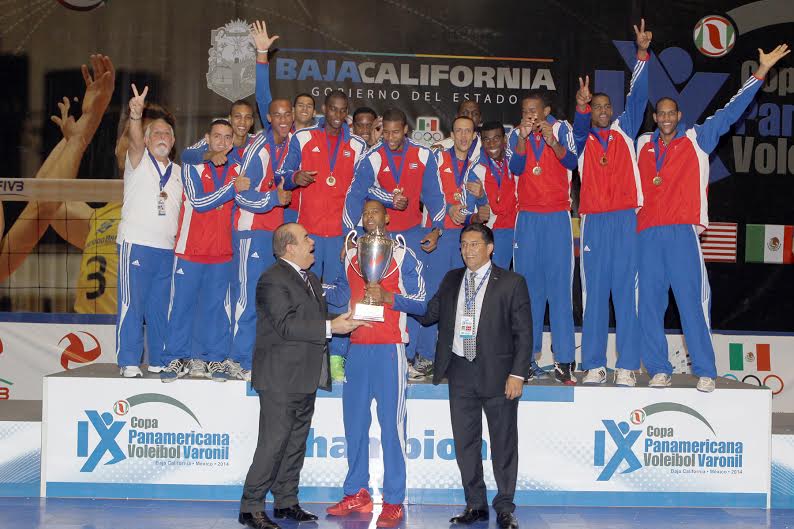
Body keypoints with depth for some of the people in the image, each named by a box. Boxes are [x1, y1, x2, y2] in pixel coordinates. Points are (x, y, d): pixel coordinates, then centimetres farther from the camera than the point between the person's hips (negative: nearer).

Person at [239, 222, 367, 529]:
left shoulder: (310, 279, 19)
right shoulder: (273, 280, -13)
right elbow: (286, 325, -21)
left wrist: (343, 320, 4)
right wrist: (330, 327, -23)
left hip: (306, 379, 9)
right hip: (280, 379, -9)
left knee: (296, 443, 14)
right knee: (273, 443, -8)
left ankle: (286, 502, 23)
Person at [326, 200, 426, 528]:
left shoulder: (403, 256, 3)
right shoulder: (350, 256, 16)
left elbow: (420, 304, -2)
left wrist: (387, 297, -15)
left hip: (389, 349, -5)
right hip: (356, 349, 5)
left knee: (391, 424, -6)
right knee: (354, 421, 6)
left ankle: (393, 501, -4)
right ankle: (356, 493, 15)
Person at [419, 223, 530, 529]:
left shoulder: (511, 283, -2)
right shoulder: (451, 280, 13)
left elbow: (523, 333, -4)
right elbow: (429, 314, 13)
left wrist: (517, 374, -11)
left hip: (497, 373, -4)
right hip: (460, 372, 4)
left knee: (503, 444, 4)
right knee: (465, 443, 10)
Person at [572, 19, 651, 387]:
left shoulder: (625, 131, 12)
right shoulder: (583, 139, 10)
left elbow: (637, 96, 3)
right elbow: (579, 127, -12)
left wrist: (642, 52, -6)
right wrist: (581, 105, -33)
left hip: (625, 219, 0)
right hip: (593, 221, 0)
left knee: (626, 290, -2)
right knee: (594, 292, 0)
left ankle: (627, 366, -1)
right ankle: (593, 365, 3)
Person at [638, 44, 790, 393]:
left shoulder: (697, 139, 9)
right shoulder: (642, 145, 16)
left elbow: (731, 111, 8)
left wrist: (761, 72, 6)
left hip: (683, 232, -3)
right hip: (647, 232, 3)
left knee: (692, 301, -6)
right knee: (650, 302, 1)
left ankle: (705, 371, -2)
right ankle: (658, 370, 9)